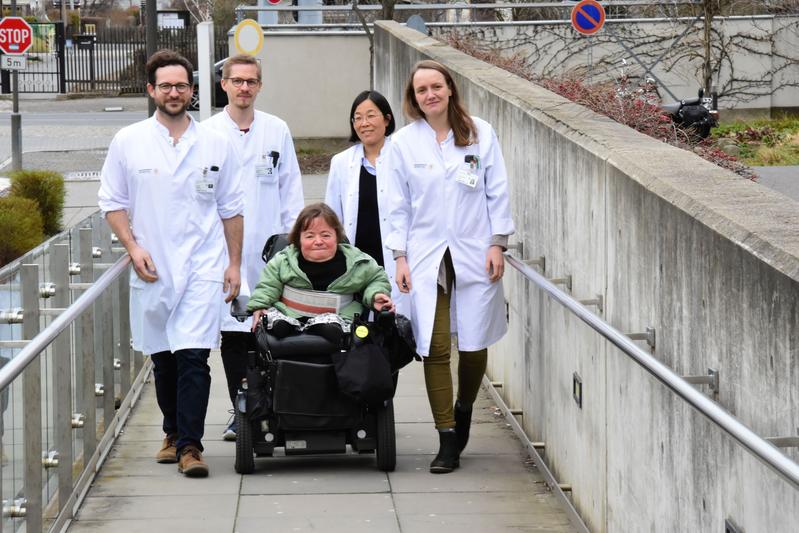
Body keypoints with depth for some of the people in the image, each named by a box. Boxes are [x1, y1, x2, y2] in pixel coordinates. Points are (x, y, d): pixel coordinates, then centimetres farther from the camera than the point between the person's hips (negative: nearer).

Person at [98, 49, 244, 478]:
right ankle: (173, 434, 26)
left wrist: (234, 263, 9)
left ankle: (190, 444, -10)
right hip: (151, 268, 1)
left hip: (202, 266, -1)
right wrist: (133, 247, -6)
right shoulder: (128, 142, 3)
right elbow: (112, 202, 7)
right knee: (162, 358, 10)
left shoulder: (214, 144, 6)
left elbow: (230, 208, 12)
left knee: (193, 357, -11)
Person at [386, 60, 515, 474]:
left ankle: (463, 410, 33)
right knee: (434, 348, -7)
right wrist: (400, 256, 1)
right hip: (426, 257, 0)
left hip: (474, 254, 0)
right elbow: (399, 205, 6)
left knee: (474, 344, 4)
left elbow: (497, 192, 5)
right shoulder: (403, 143, 3)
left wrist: (497, 244, -1)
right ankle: (447, 441, -2)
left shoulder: (480, 134, 2)